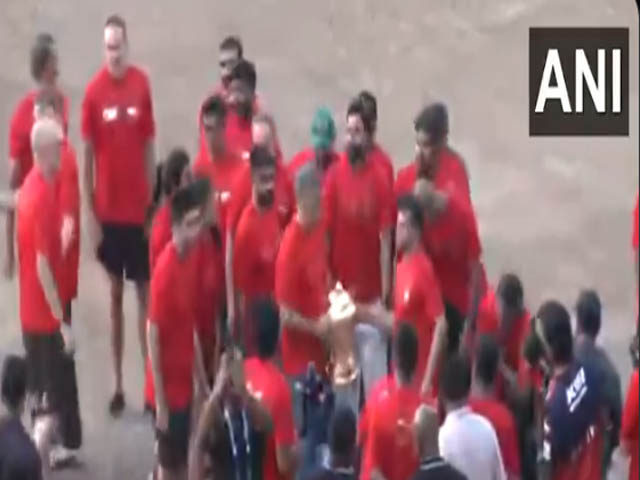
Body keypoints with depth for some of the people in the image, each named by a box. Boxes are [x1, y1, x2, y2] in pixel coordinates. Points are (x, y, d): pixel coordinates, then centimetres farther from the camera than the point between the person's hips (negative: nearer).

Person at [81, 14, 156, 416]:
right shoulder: (94, 91, -7)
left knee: (146, 292, 7)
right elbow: (88, 154, -3)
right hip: (108, 211, -1)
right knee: (115, 294, 9)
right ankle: (118, 384, 16)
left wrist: (152, 203, 2)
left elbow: (150, 146, 3)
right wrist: (92, 214, -4)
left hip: (139, 208, 1)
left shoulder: (142, 84, -3)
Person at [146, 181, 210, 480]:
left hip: (184, 381, 8)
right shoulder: (165, 270, -24)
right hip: (168, 387, -8)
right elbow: (152, 337, -21)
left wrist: (201, 379, 15)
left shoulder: (192, 259, 2)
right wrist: (159, 401, -18)